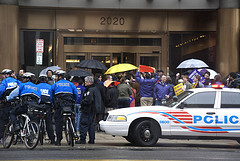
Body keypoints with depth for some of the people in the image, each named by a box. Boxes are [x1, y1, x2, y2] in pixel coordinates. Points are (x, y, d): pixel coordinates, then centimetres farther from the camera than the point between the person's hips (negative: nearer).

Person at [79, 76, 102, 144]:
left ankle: (82, 139, -10)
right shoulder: (95, 89, 15)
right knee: (91, 124, 12)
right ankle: (92, 140, 13)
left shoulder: (90, 90, -17)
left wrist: (82, 102, -8)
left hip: (87, 110, -10)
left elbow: (88, 100, -25)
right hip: (93, 110, 10)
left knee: (83, 123, -7)